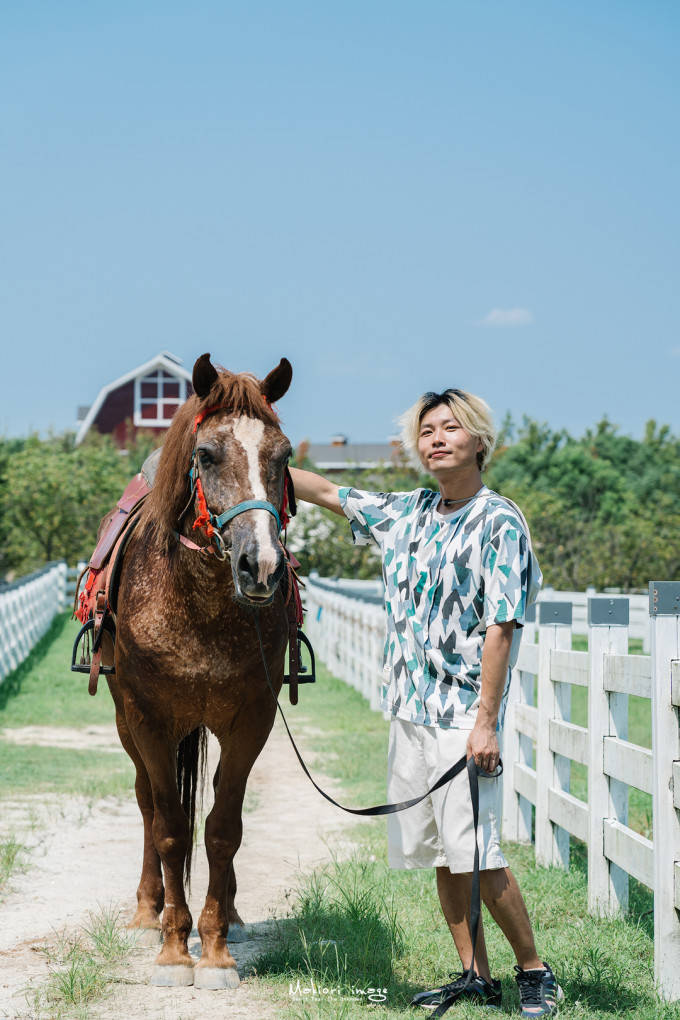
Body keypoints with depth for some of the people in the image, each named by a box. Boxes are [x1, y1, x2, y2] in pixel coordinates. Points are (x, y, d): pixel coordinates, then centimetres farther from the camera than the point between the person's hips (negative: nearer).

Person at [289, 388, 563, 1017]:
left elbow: (501, 627, -14)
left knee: (474, 852, -11)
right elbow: (326, 493, 22)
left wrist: (485, 722, -18)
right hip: (409, 707, 7)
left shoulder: (499, 522, -9)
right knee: (436, 851, 9)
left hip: (463, 712, -7)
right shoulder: (407, 514, 10)